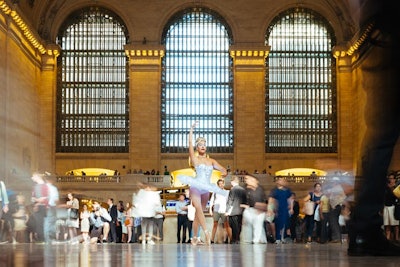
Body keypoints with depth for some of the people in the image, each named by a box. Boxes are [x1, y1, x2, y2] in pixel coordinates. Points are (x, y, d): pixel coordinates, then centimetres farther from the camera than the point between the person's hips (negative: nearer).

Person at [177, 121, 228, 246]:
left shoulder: (211, 161, 13)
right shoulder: (194, 159, 2)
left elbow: (222, 168, 9)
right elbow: (190, 144, -7)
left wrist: (224, 172, -14)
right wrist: (192, 129, -10)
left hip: (206, 189, 4)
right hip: (196, 186, -4)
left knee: (198, 212, 7)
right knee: (198, 209, -23)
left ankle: (194, 237, 9)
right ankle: (206, 232, -37)